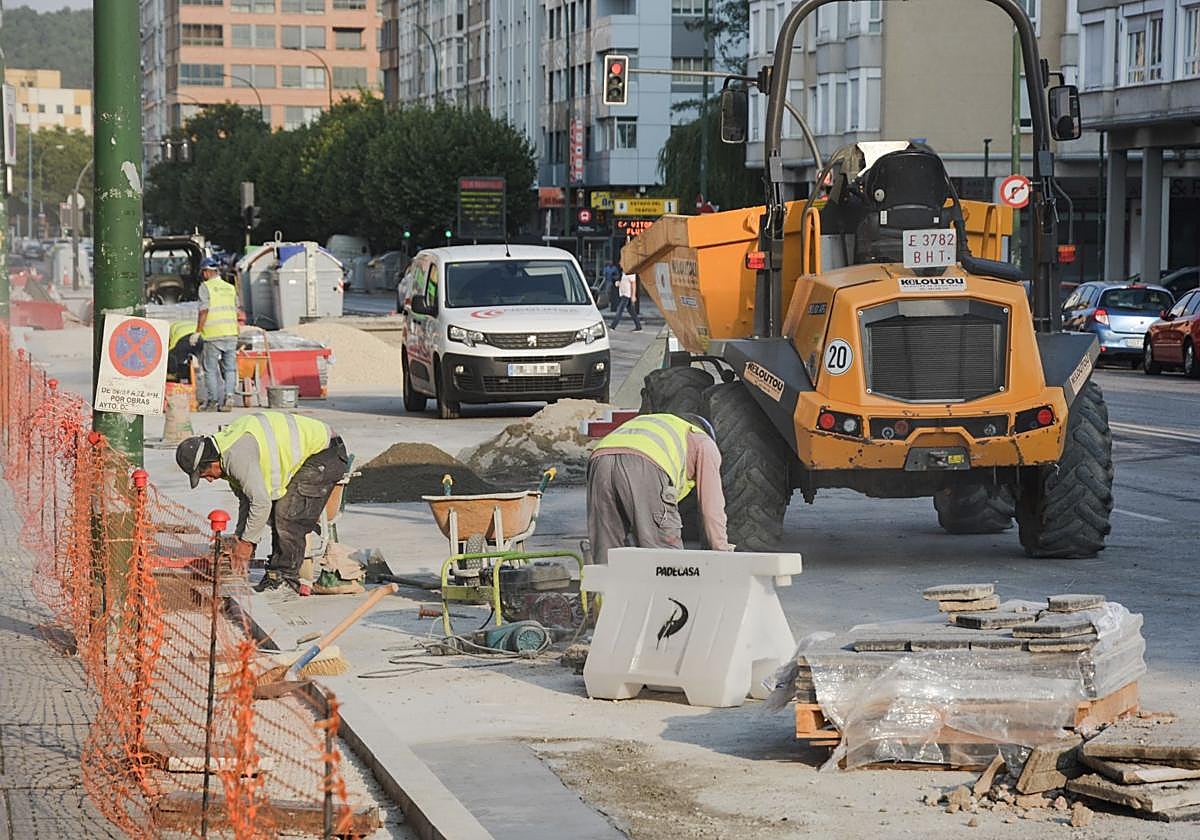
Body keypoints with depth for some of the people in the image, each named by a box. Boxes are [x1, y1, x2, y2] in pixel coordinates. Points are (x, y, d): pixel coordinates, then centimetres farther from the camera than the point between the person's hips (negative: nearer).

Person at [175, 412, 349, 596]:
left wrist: (247, 541, -13)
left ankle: (285, 576, -8)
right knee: (278, 515, 10)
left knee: (288, 516, -14)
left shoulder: (237, 456, -26)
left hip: (323, 453, -11)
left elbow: (261, 502, -24)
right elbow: (246, 499, 16)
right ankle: (276, 574, 12)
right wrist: (239, 537, 13)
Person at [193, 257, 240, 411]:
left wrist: (197, 332, -6)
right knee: (230, 368, 7)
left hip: (213, 335, -5)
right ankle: (229, 395, -9)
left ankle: (212, 400, 3)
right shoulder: (230, 288, 13)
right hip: (231, 333, 5)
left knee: (211, 369, 4)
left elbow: (204, 311, -10)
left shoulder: (206, 287, -4)